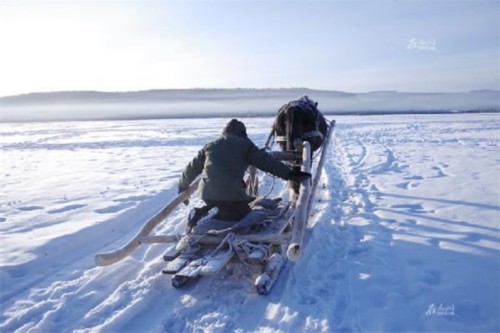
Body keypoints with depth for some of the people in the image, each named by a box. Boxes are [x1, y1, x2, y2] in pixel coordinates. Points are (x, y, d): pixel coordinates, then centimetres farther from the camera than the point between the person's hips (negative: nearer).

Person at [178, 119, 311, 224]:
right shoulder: (245, 144, 7)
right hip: (232, 193, -6)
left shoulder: (210, 146, 20)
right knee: (244, 214, 12)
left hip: (207, 193, 6)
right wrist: (290, 174, 3)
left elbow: (192, 168, 26)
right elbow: (266, 162, 1)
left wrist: (182, 187, 39)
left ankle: (204, 212, 1)